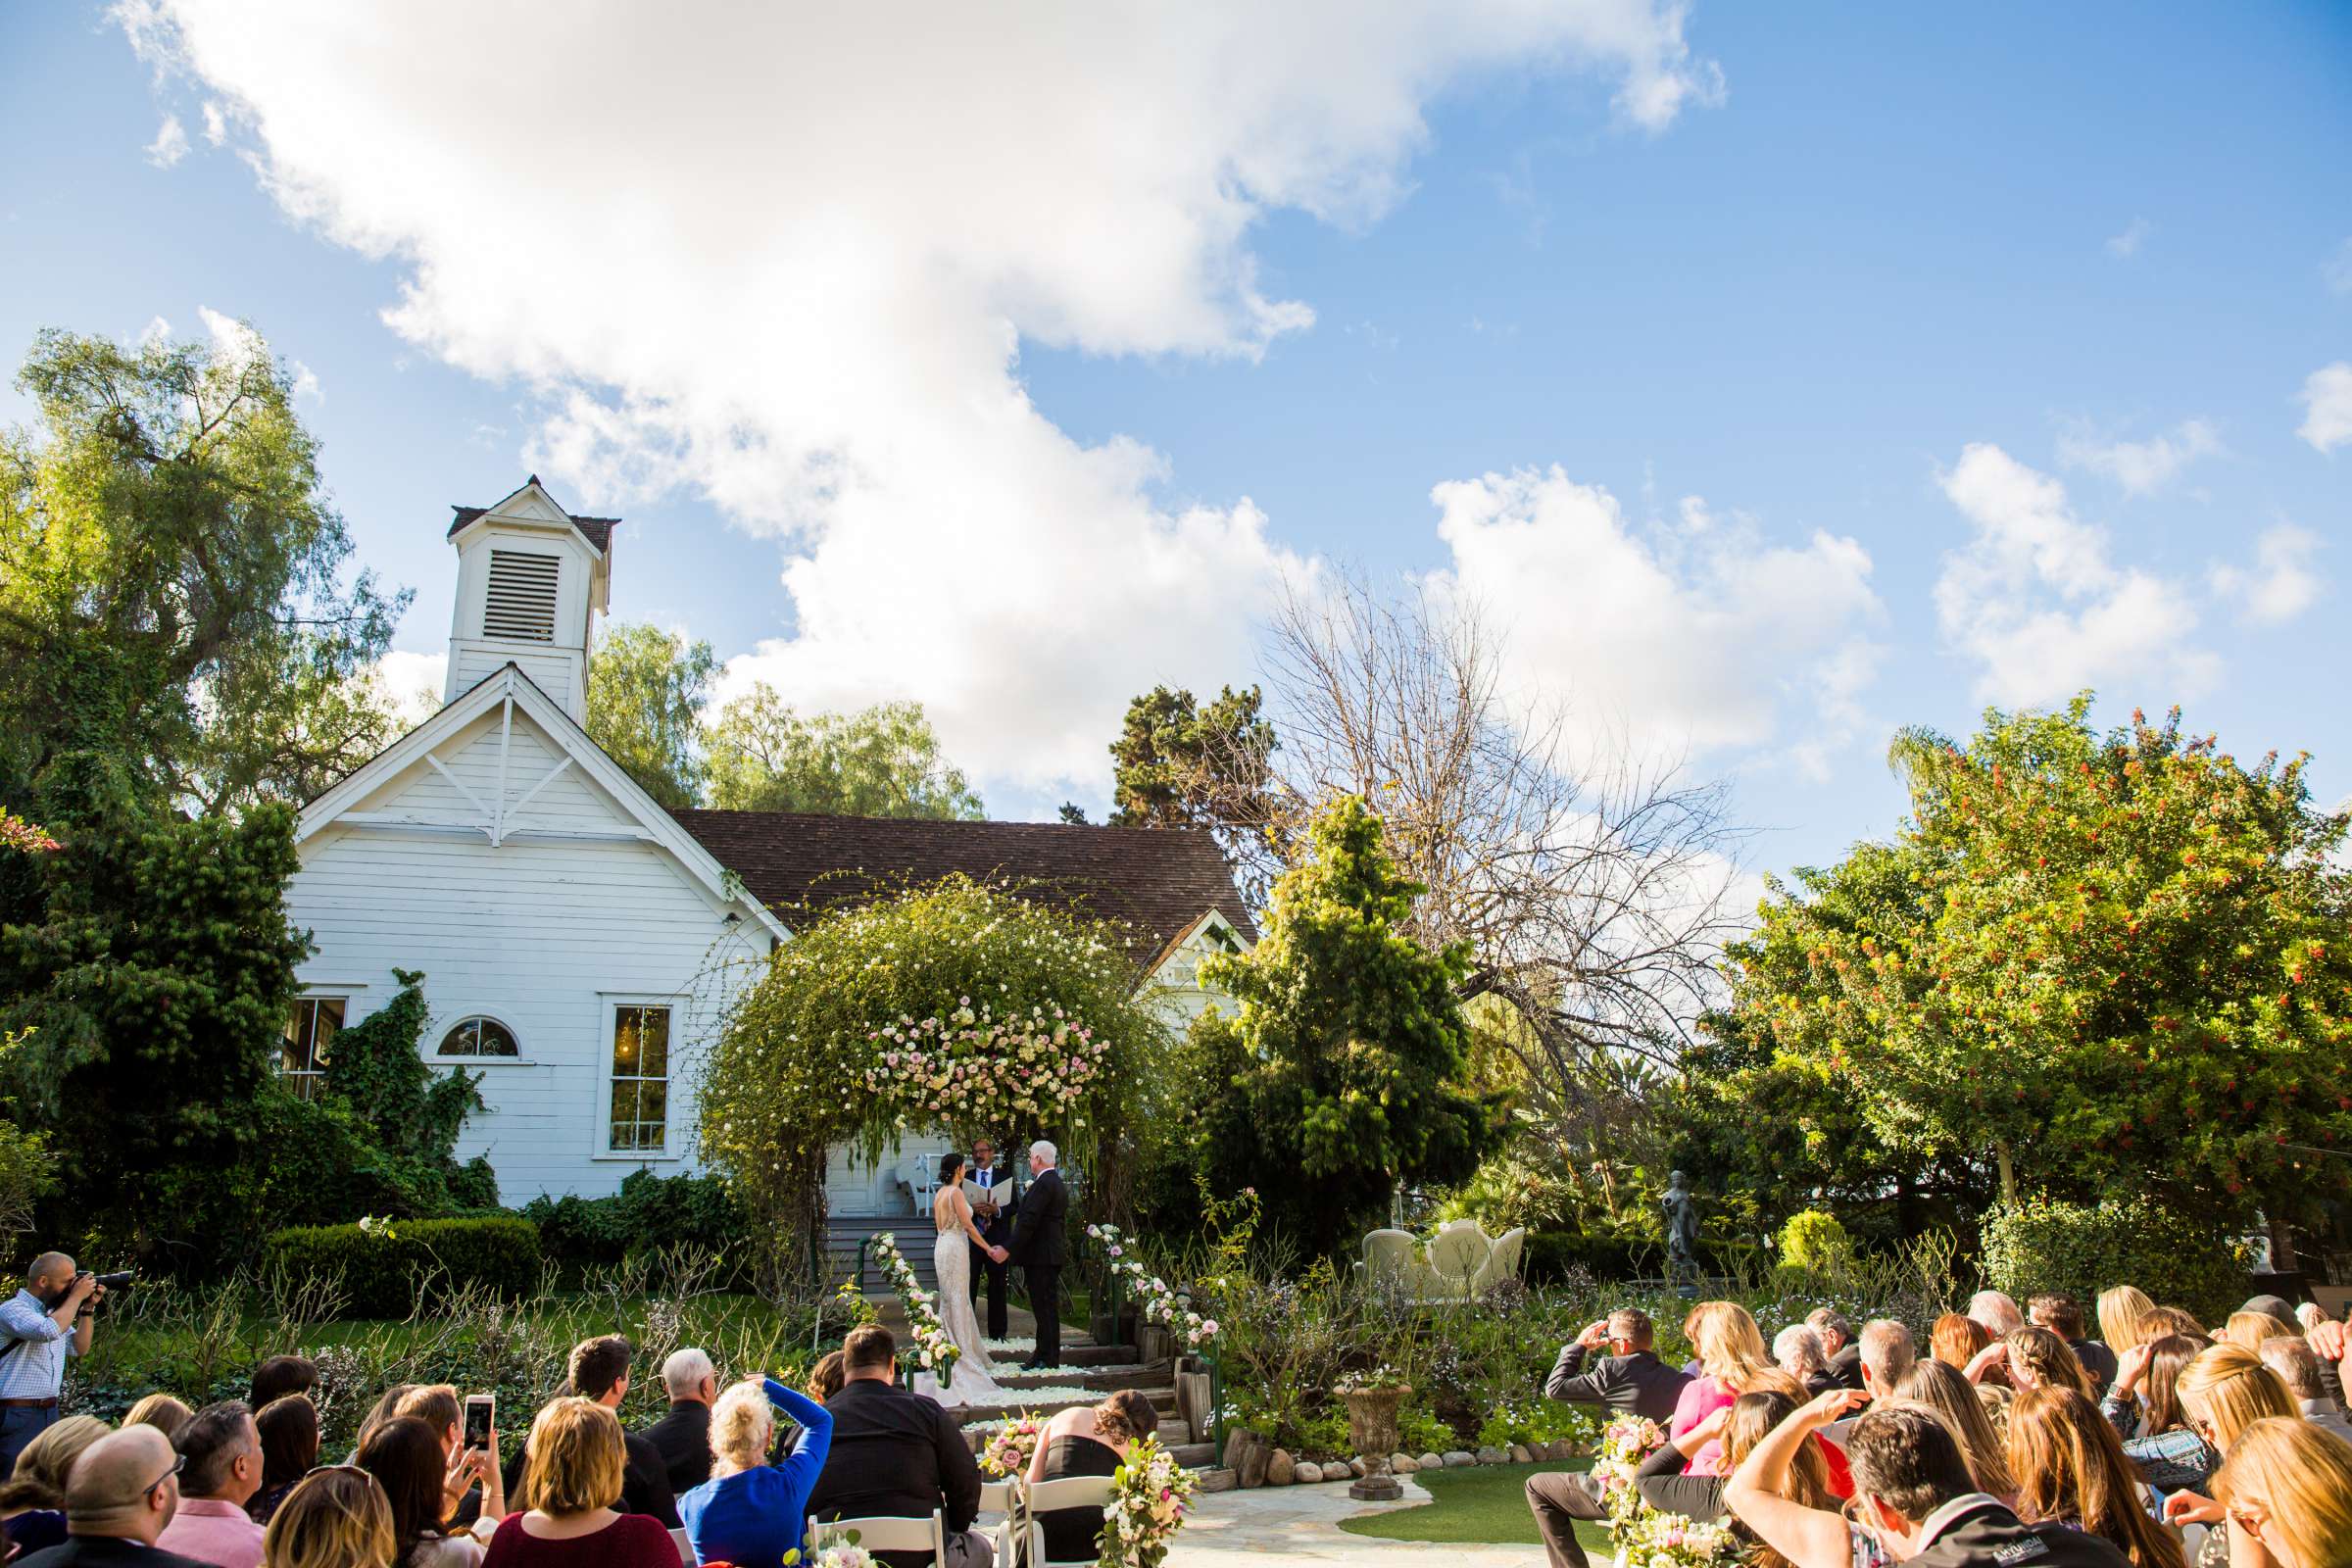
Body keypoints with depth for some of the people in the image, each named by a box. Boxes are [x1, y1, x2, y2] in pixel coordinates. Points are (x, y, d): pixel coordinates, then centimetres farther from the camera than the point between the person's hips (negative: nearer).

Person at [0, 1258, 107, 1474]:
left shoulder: (55, 1311, 13)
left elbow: (79, 1348, 18)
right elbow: (49, 1331, -31)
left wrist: (88, 1309, 8)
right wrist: (77, 1297, -17)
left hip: (50, 1413, 8)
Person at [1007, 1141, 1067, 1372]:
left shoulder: (1043, 1184, -17)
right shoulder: (1057, 1183, 15)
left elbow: (1028, 1221, -22)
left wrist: (1009, 1250, -19)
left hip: (1041, 1256, -10)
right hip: (1052, 1253, 10)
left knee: (1044, 1306, -6)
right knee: (1047, 1306, 13)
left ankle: (1047, 1359, -2)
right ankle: (1045, 1355, 20)